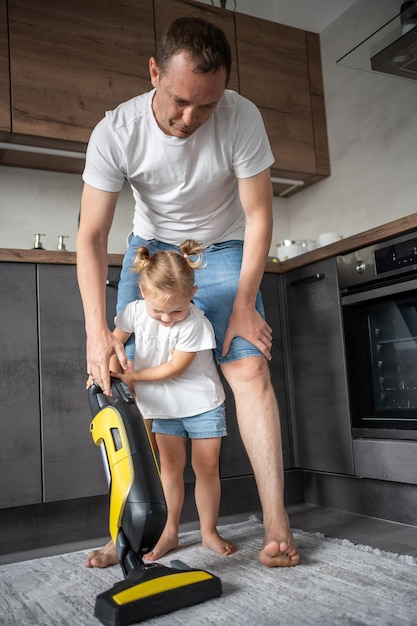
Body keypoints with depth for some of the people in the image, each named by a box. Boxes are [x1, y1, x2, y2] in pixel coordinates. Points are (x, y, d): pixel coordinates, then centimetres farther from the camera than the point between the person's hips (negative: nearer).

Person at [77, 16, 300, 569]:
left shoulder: (242, 118, -24)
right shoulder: (115, 133, -23)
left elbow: (258, 216, -16)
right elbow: (91, 238, -21)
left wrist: (243, 307, -19)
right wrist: (98, 331, -30)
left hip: (224, 250, -1)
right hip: (151, 248, 1)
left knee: (250, 368, -17)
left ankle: (277, 527, -12)